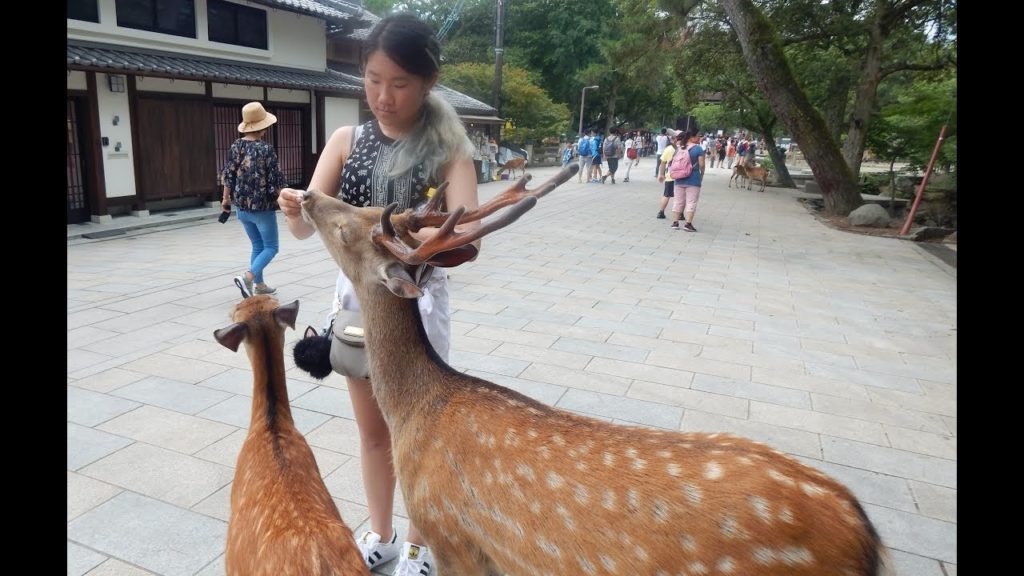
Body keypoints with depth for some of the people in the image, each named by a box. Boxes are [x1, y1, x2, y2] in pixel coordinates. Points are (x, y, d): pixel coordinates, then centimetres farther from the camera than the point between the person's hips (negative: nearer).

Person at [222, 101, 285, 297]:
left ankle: (259, 284, 23)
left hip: (242, 207, 6)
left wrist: (226, 198, 18)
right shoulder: (266, 149, -16)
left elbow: (228, 176, 6)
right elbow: (276, 183, -14)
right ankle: (248, 277, -12)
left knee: (257, 246, 20)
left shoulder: (236, 146, 0)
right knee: (271, 247, 7)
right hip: (262, 208, -6)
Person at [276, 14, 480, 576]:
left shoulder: (448, 150, -10)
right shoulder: (346, 140, 0)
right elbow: (306, 228, -6)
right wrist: (296, 210, -30)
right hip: (355, 296, 4)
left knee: (417, 434, 12)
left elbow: (467, 239, -23)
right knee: (372, 431, 19)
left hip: (416, 302, -3)